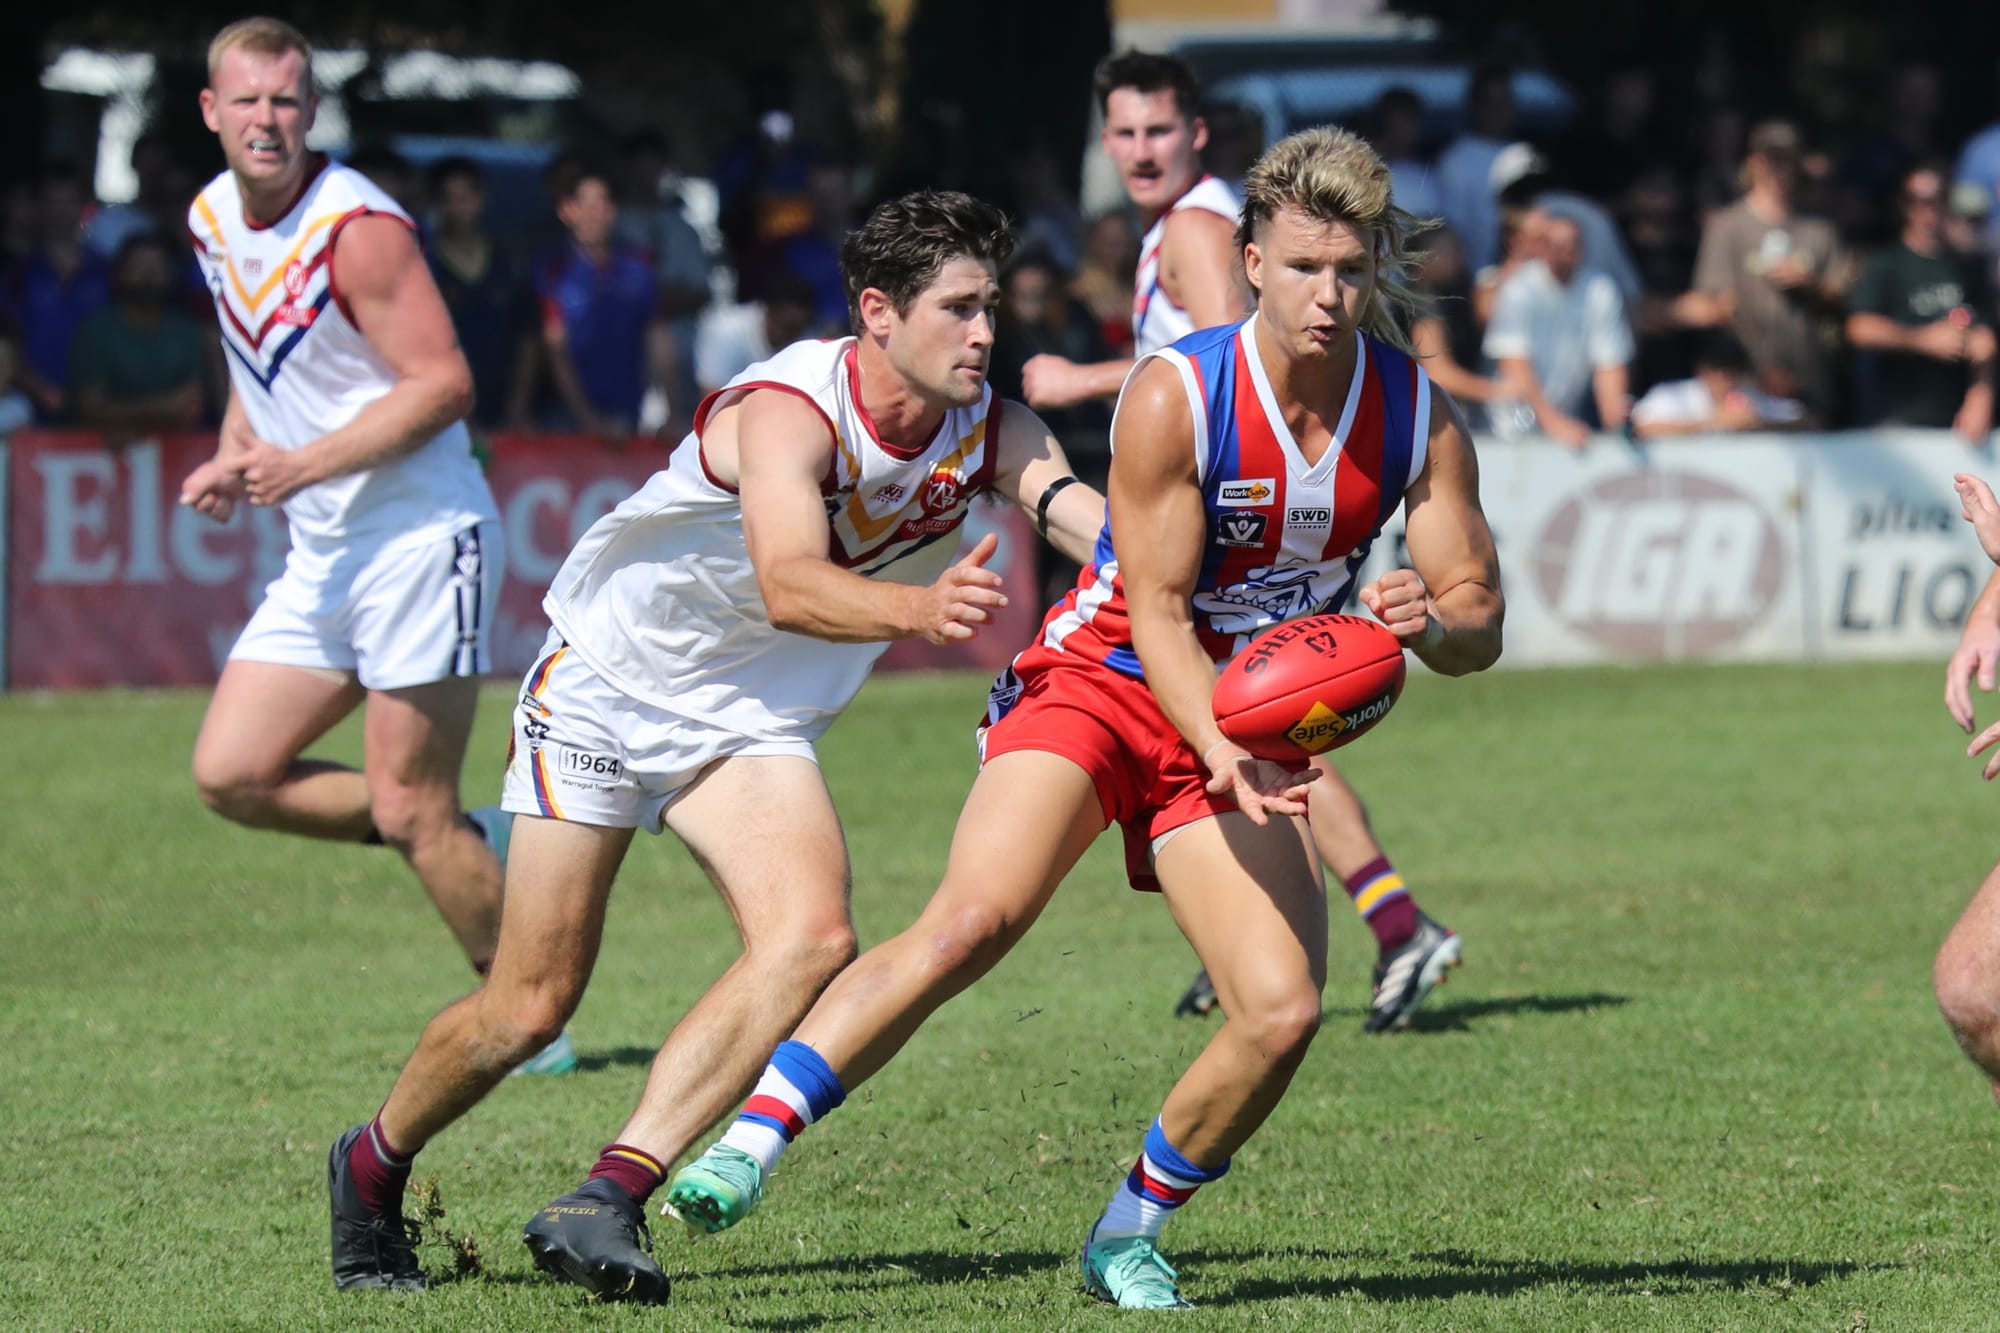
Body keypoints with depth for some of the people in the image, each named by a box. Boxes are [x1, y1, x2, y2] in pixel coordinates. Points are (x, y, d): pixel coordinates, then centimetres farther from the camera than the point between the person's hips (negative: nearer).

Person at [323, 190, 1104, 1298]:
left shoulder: (989, 432, -9)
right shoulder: (789, 409, -28)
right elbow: (790, 587, -45)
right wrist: (916, 608, -63)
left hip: (752, 725, 5)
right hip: (610, 680, -5)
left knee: (812, 936, -24)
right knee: (531, 1006, -2)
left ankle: (608, 1198, -28)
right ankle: (372, 1168, 28)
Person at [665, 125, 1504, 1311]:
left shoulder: (1420, 419, -7)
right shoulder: (1175, 395, -19)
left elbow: (1480, 622, -1)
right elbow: (1156, 609, -18)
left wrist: (1429, 622, -26)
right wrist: (1223, 754, -33)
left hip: (1250, 731, 4)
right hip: (1103, 683, -4)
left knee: (1284, 1011, -14)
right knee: (974, 920, -28)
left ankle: (1130, 1234, 9)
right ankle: (750, 1144, -27)